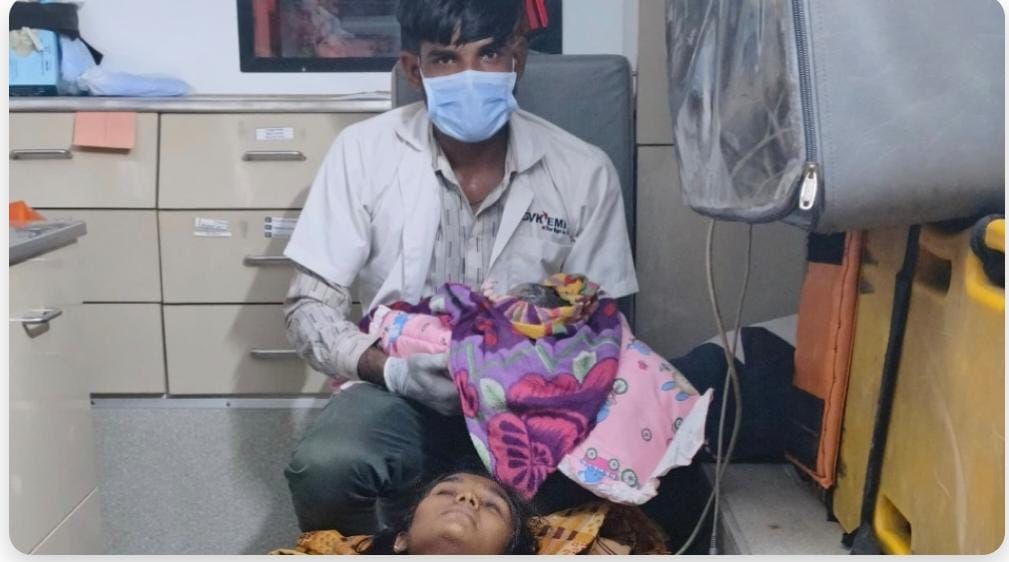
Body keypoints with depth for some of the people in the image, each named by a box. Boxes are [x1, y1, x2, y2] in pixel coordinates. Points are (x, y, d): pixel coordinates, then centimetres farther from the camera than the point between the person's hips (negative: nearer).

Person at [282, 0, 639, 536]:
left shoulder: (584, 172, -5)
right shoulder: (362, 151, -6)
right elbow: (309, 305, -3)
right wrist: (392, 367, -22)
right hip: (404, 391, 0)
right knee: (321, 471, -30)